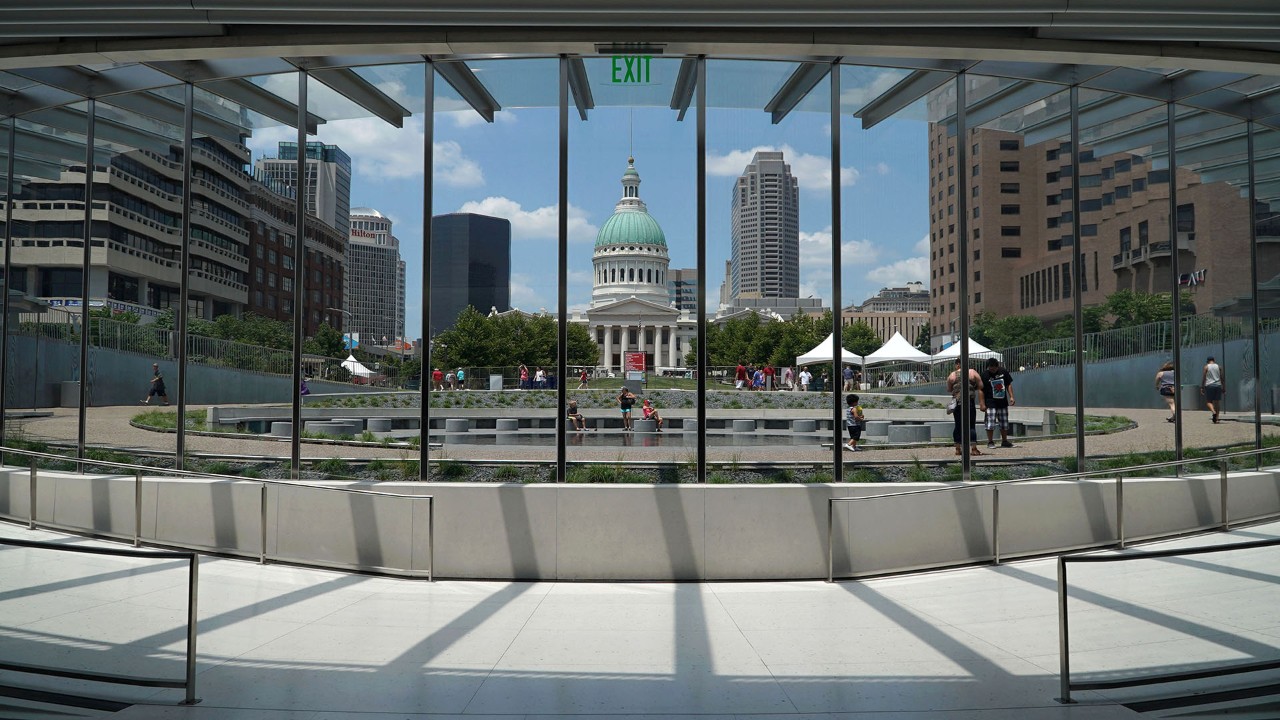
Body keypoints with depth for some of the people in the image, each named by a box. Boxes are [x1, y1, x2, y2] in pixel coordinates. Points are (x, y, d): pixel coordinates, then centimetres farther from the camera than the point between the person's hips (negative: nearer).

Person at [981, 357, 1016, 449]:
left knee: (1004, 423, 11)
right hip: (991, 403, -4)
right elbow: (981, 390, -7)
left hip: (1003, 402, 4)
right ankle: (990, 442, 3)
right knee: (990, 423, -8)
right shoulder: (985, 375, -8)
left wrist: (1011, 397, 4)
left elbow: (1009, 385, 11)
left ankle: (1004, 441, 22)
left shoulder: (1003, 372, 2)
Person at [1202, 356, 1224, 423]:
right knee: (1217, 402, 6)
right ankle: (1217, 418, 5)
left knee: (1209, 401, 0)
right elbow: (1222, 378, 7)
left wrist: (1202, 387, -1)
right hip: (1218, 385, 3)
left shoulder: (1206, 367, 0)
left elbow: (1203, 378, -4)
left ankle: (1214, 412, -27)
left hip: (1209, 385, -3)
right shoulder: (1219, 367, 8)